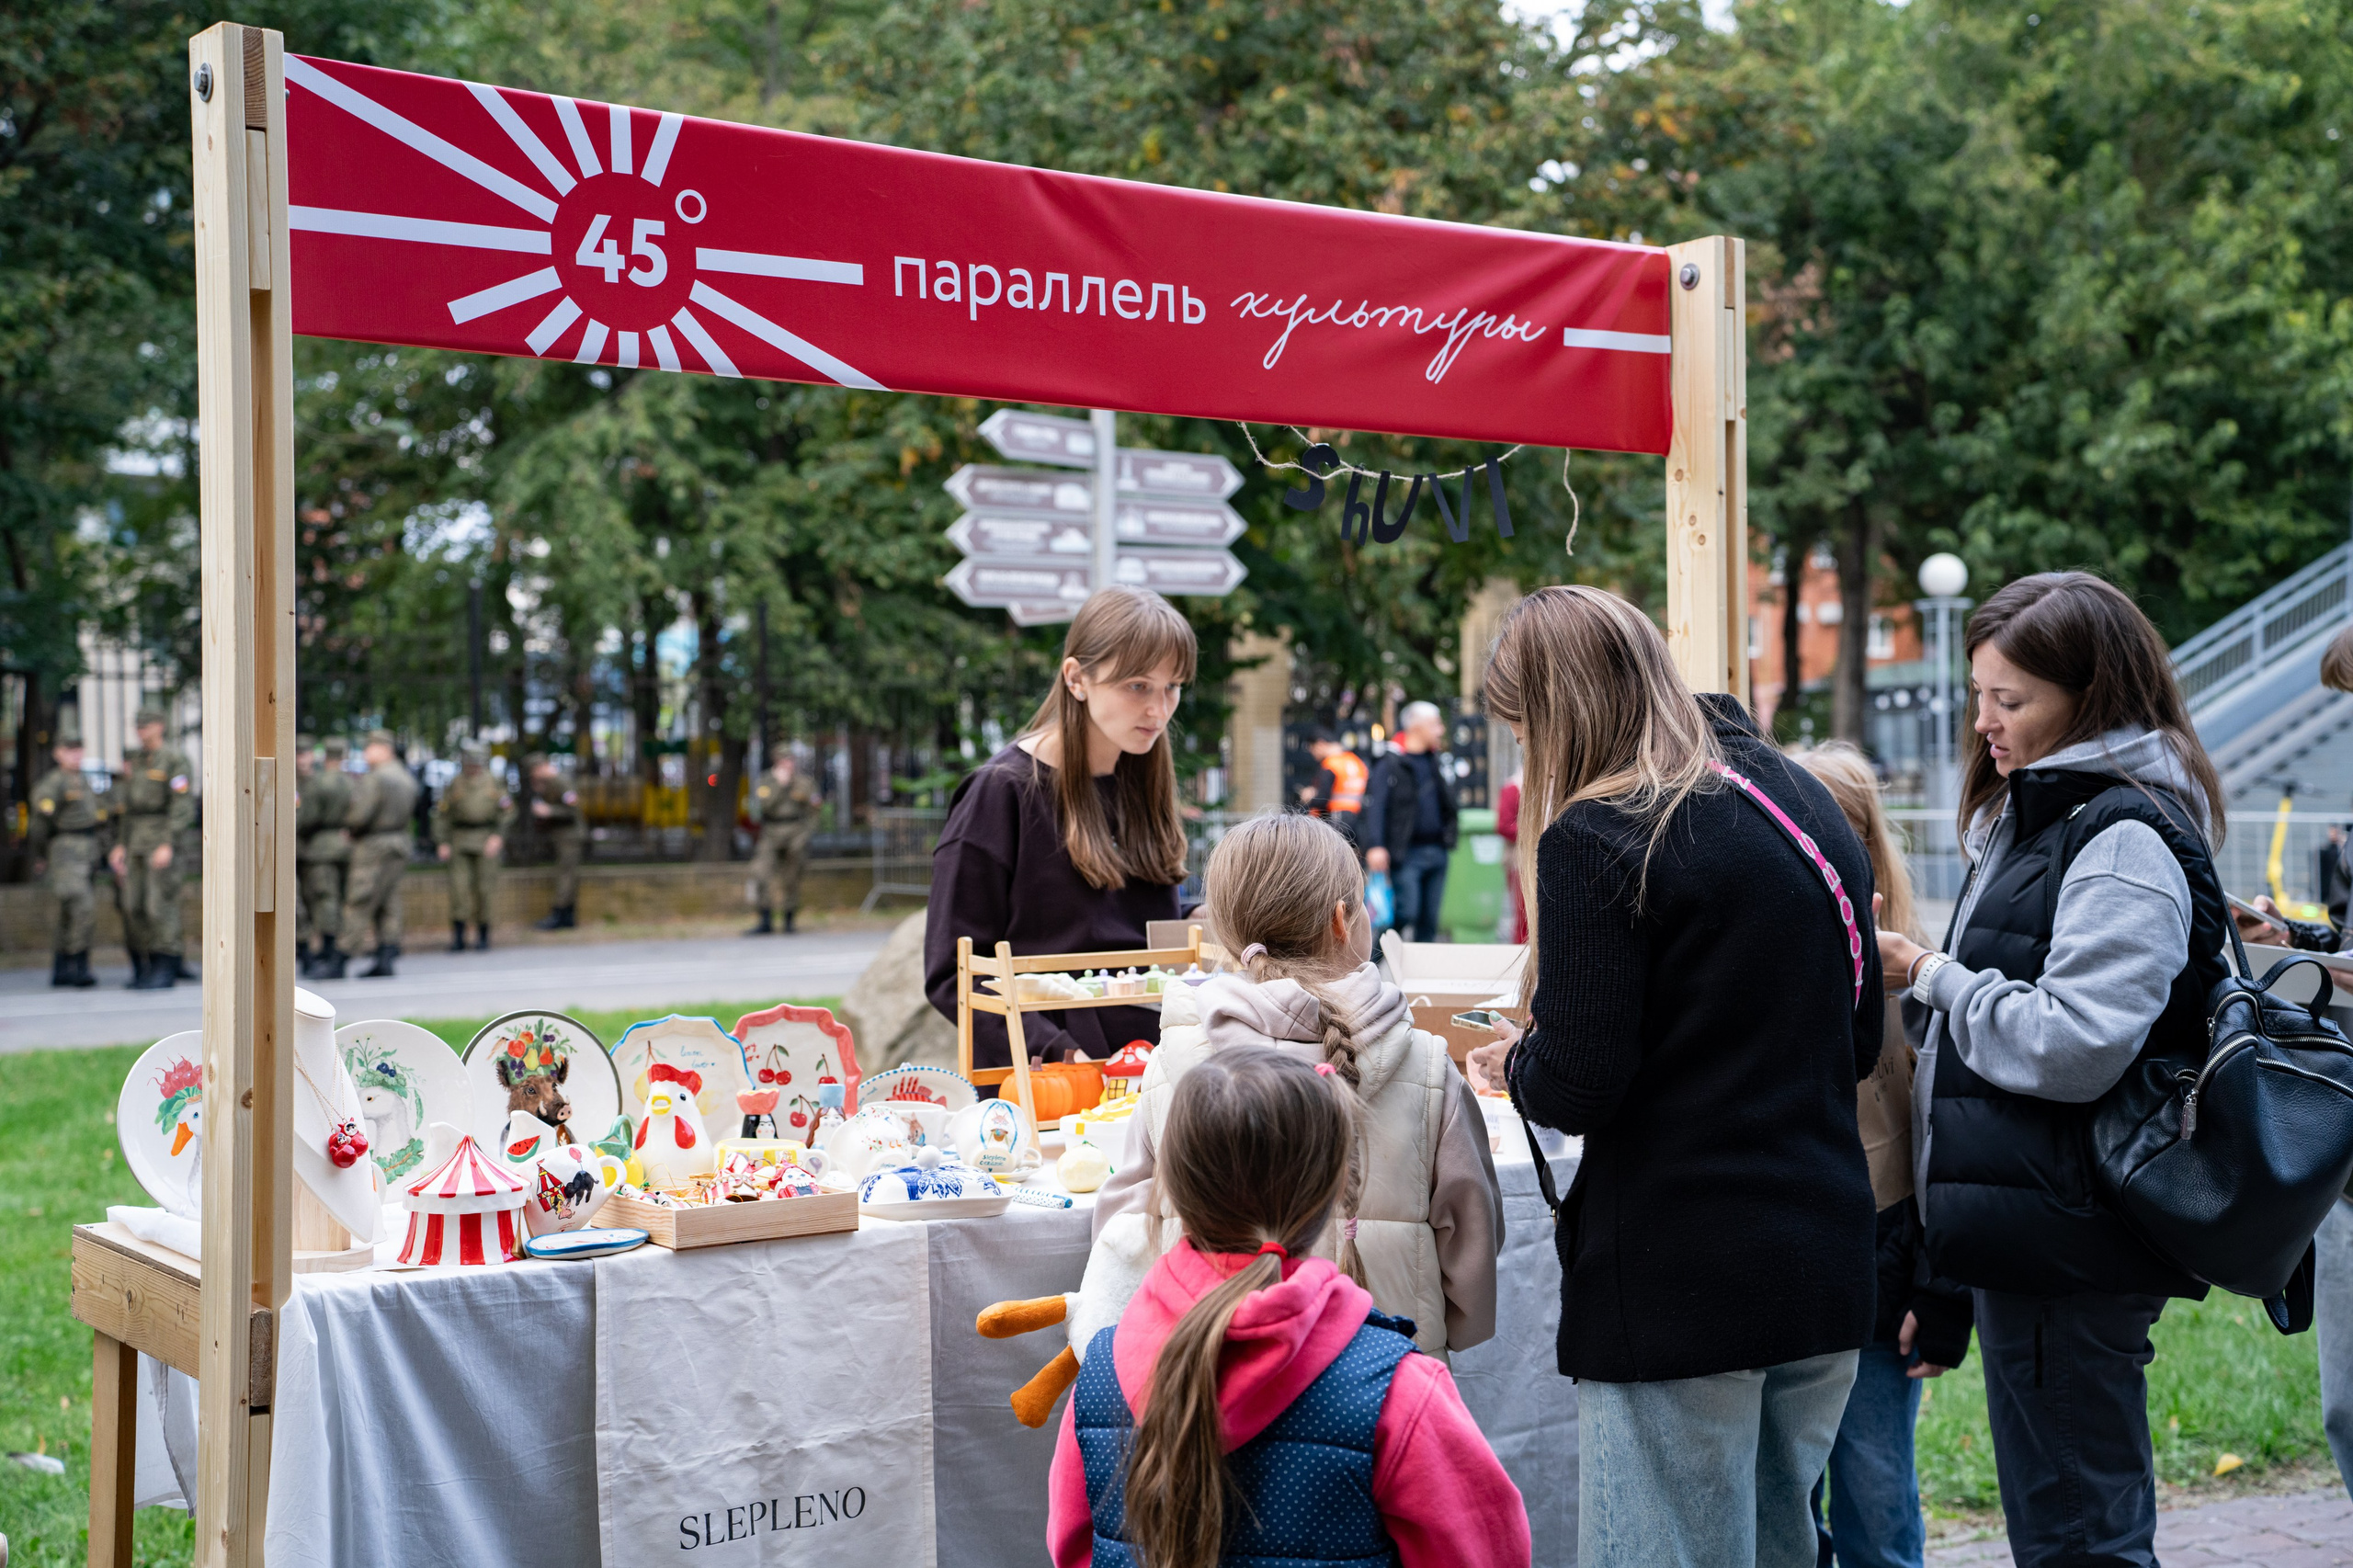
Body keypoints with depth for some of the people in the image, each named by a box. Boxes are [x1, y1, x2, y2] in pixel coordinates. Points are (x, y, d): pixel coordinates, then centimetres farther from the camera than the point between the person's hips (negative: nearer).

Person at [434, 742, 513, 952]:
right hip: (460, 843, 0)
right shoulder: (454, 785, 7)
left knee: (484, 888, -1)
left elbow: (507, 813, 2)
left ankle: (483, 934, 10)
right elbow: (441, 815, 5)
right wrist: (442, 843, -5)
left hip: (487, 842, 0)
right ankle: (458, 936, -4)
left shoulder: (495, 783, 6)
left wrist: (498, 836, -12)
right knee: (459, 885, -8)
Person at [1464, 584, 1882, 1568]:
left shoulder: (1596, 840, -13)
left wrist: (1513, 1065, 4)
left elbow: (1576, 1087, -16)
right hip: (1826, 1267, 8)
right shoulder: (1808, 806, 11)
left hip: (1678, 1285, -8)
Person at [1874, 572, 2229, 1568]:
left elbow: (2074, 1047, -23)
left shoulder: (2126, 844, -14)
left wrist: (1933, 978, -11)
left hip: (2067, 1246, -10)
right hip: (2032, 1232, 10)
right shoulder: (2036, 822, 17)